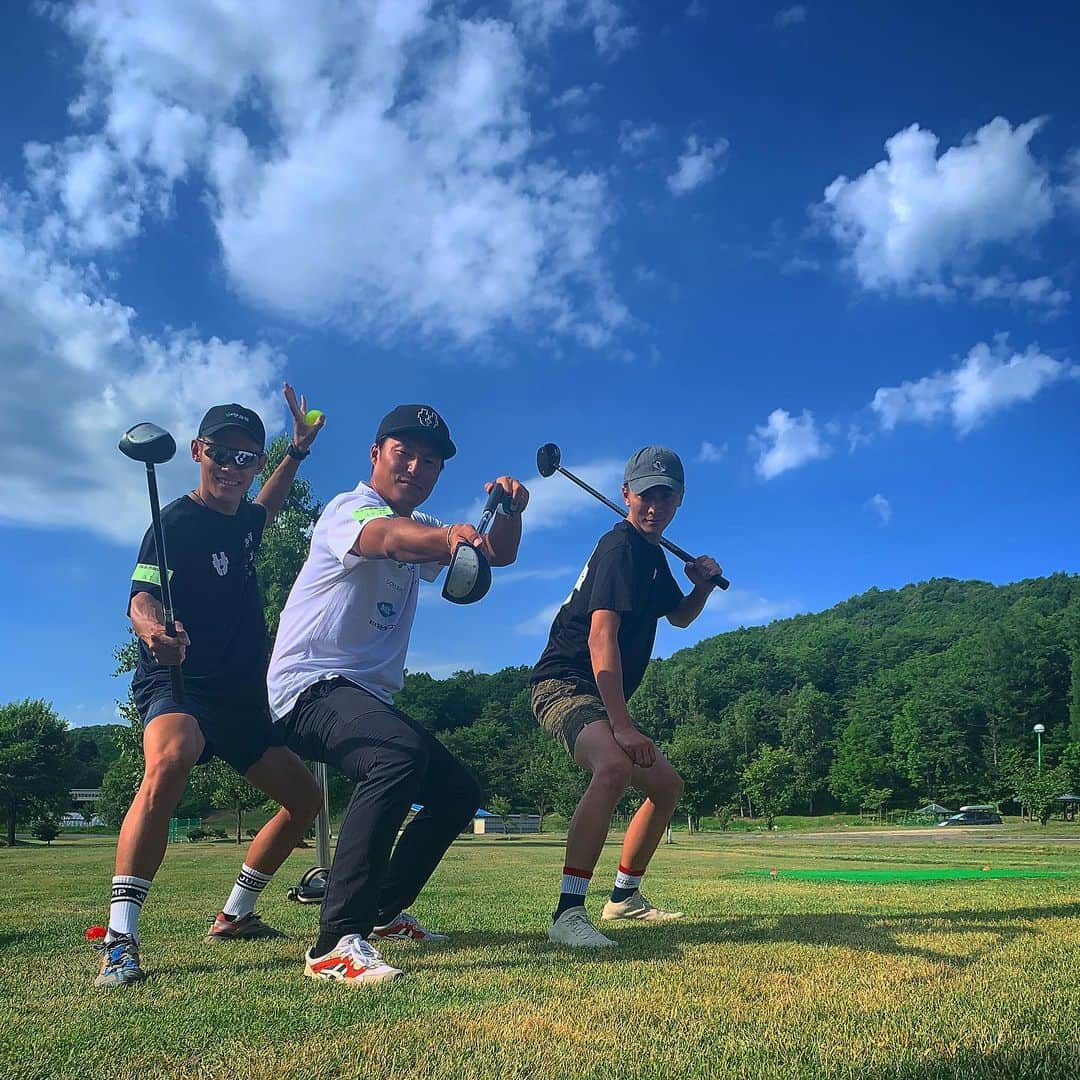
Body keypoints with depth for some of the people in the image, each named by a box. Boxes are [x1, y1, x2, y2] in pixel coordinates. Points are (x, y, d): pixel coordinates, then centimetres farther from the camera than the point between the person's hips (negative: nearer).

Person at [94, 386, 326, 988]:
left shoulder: (241, 519, 12)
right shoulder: (177, 522, -10)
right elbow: (142, 595, -24)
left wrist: (299, 451, 35)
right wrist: (152, 629, -47)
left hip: (242, 697, 9)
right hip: (178, 686, -8)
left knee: (305, 798, 10)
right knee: (169, 763, -39)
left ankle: (235, 915, 25)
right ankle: (121, 938, -37)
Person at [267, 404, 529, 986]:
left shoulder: (421, 527, 15)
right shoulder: (348, 508, -10)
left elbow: (500, 552, 6)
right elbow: (386, 537, -35)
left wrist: (510, 511, -17)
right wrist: (448, 537, -58)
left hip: (370, 695, 9)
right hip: (312, 684, -9)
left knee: (459, 792, 9)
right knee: (401, 752, -35)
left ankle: (381, 912, 23)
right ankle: (336, 942, -34)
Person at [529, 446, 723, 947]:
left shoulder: (652, 555, 15)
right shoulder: (620, 546, -15)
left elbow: (680, 616, 30)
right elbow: (601, 637, -25)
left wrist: (703, 585, 6)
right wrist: (622, 725, -32)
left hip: (599, 698, 10)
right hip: (564, 684, -10)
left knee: (667, 785, 17)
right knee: (615, 766, -36)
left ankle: (624, 896, 31)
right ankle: (568, 914, -35)